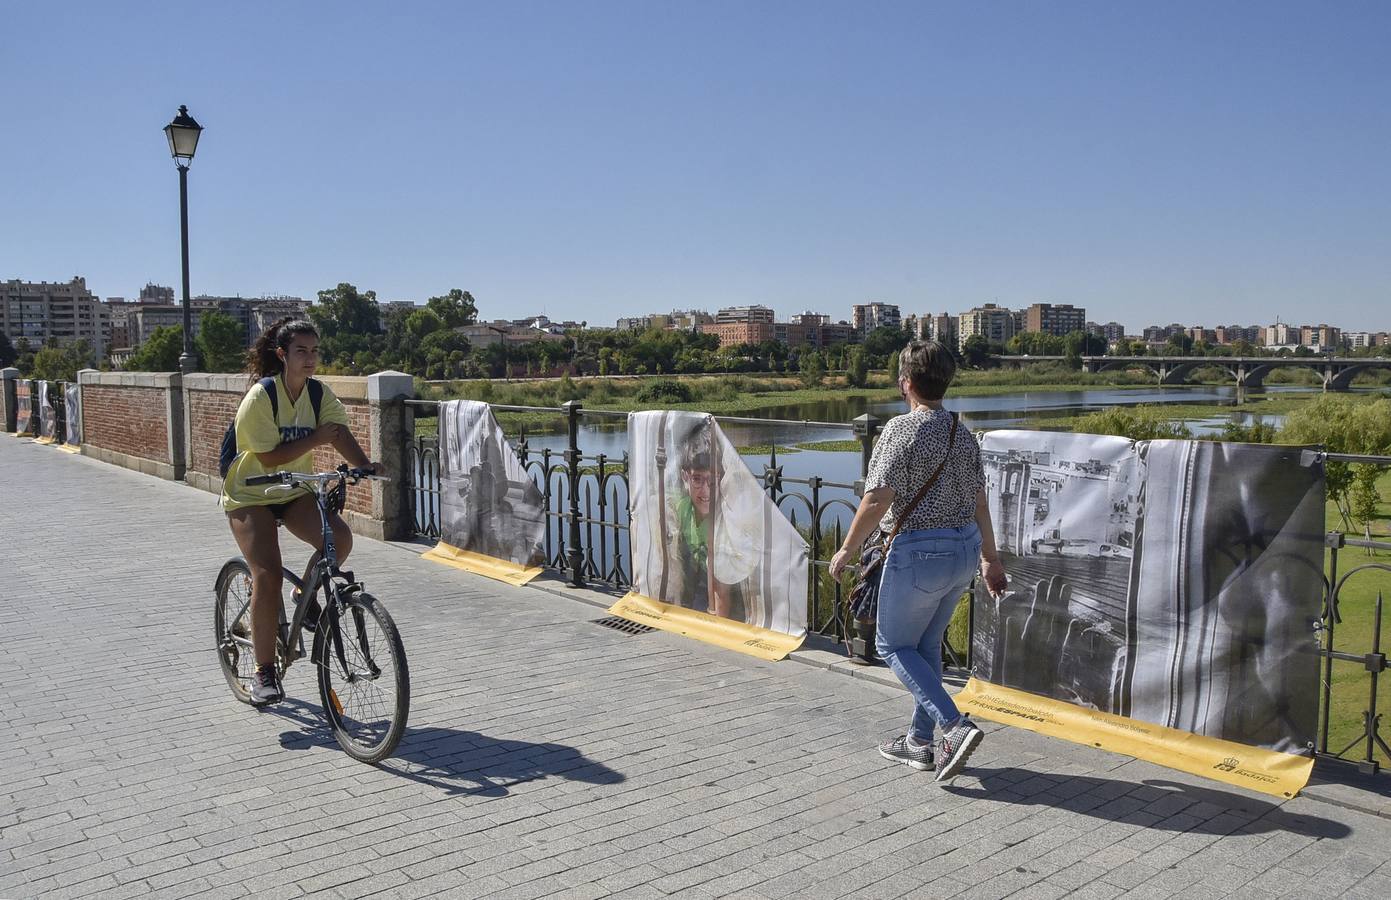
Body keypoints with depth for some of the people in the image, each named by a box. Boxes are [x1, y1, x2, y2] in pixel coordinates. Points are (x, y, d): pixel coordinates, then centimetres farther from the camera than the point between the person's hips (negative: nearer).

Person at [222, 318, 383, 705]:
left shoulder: (320, 394, -4)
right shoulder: (260, 397, -18)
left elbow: (340, 433, -19)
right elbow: (269, 458, -22)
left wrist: (365, 464, -36)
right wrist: (315, 440, -25)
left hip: (295, 491, 4)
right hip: (251, 495, -4)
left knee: (339, 537, -23)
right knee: (268, 576, -17)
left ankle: (306, 598, 7)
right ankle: (264, 672, -5)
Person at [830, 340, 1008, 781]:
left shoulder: (901, 430, -14)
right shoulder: (963, 434, 9)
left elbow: (876, 501, -18)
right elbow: (979, 501, 13)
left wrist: (845, 551, -7)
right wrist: (990, 558, 22)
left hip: (919, 551, -8)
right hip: (965, 549, 8)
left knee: (893, 645, 8)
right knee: (926, 644, 19)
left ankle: (955, 726, -6)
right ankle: (920, 742, 25)